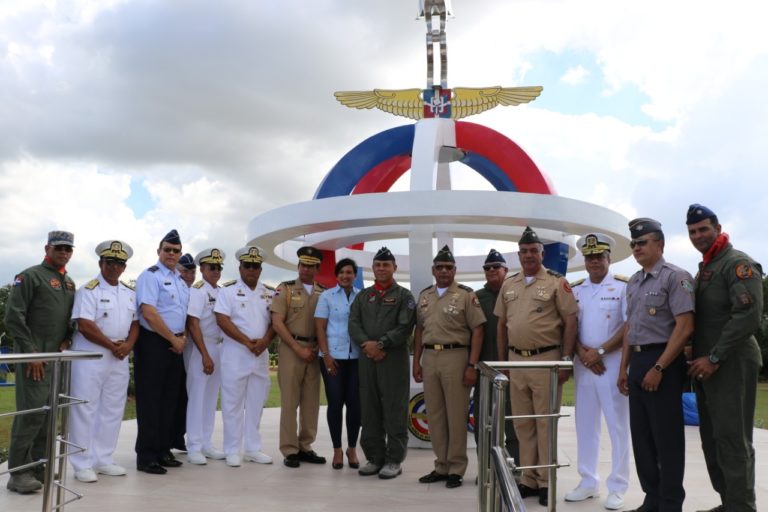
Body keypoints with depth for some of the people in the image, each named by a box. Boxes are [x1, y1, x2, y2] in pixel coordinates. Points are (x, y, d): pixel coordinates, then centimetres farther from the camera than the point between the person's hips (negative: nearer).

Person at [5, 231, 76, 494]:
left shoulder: (69, 283, 16)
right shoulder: (30, 276, -4)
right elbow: (13, 317, -11)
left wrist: (67, 340, 4)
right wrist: (31, 353, -13)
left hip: (59, 358, 7)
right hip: (35, 358, -7)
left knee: (49, 415, 9)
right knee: (31, 413, -9)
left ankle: (38, 468, 19)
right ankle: (18, 473, -1)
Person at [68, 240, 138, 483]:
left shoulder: (130, 293, 12)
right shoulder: (89, 290, -8)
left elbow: (135, 323, 12)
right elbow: (85, 326, -16)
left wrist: (127, 345, -7)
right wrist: (113, 346, -14)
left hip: (119, 358, 6)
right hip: (90, 356, -6)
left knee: (113, 409, 10)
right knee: (85, 409, -1)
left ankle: (103, 459, 20)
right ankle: (83, 464, 7)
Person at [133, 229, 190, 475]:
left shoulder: (181, 281, 16)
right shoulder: (150, 276, -9)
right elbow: (149, 314, -18)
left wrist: (182, 337, 1)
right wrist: (173, 339, -13)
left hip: (175, 345, 8)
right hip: (153, 343, -8)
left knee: (170, 400, 11)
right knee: (150, 401, -3)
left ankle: (163, 451, 20)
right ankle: (146, 457, 4)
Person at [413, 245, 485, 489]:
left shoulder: (466, 295, -3)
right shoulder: (424, 295, 13)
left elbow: (477, 331, -7)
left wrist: (472, 365, -12)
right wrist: (416, 362, 10)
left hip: (456, 356, -5)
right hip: (429, 357, 5)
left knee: (456, 415, 1)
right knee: (434, 415, 11)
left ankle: (456, 469, 12)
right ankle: (441, 466, 22)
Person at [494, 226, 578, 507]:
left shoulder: (556, 282, -4)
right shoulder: (508, 285, 11)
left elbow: (570, 322, -7)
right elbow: (501, 325, 15)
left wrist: (566, 359, -11)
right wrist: (502, 361, 12)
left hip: (546, 360, -5)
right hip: (516, 360, 5)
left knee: (545, 422, 1)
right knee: (522, 423, 11)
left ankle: (546, 482, 11)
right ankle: (528, 480, 22)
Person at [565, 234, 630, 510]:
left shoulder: (623, 286, -3)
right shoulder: (575, 290, 11)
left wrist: (600, 352, -14)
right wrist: (582, 352, -7)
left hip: (613, 362, -4)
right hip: (583, 363, 5)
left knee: (617, 426, 1)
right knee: (585, 425, 9)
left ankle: (617, 488, 10)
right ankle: (588, 482, 20)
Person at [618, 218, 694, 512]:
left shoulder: (675, 277, -10)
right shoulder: (633, 282, 14)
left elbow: (684, 327, -17)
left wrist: (659, 368, -19)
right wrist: (624, 367, 14)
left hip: (662, 362, -8)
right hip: (637, 361, 8)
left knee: (667, 437, 1)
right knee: (641, 435, 13)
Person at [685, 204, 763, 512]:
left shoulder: (738, 264, -8)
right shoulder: (703, 271, 19)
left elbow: (748, 316, -19)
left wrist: (714, 358, -19)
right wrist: (695, 356, 10)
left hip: (731, 365, -9)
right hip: (705, 366, 9)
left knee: (731, 440, -6)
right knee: (712, 439, 11)